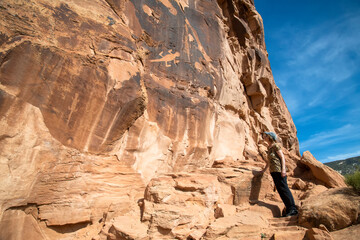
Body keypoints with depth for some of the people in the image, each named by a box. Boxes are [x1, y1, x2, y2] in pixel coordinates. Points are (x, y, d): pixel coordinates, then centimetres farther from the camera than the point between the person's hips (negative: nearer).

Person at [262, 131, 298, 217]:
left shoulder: (275, 145, -6)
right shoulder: (269, 147, 17)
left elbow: (282, 157, -10)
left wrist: (283, 169, -19)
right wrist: (265, 169, 26)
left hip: (279, 170, -8)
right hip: (273, 171, 8)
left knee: (284, 189, -8)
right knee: (280, 190, 7)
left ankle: (293, 209, -1)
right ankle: (288, 209, 12)